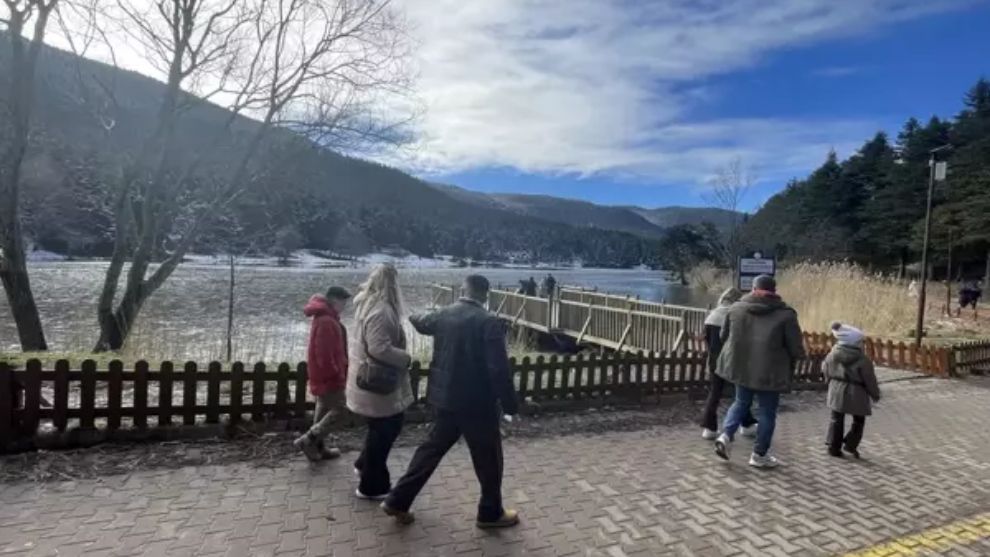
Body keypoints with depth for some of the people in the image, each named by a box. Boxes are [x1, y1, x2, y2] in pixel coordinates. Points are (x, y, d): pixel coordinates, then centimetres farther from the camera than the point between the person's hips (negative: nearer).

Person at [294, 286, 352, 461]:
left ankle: (319, 448, 25)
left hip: (323, 375, 10)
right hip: (328, 376, -10)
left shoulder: (324, 317, 11)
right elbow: (324, 355, -25)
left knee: (324, 410, 17)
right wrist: (336, 374, -16)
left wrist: (338, 371, 18)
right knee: (337, 409, -2)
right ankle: (307, 440, -1)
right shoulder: (326, 321, -23)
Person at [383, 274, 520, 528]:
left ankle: (398, 500, 27)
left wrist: (411, 317, 48)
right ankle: (491, 513, 29)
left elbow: (421, 322, 24)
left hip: (446, 397, 6)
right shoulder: (489, 323, -20)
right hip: (477, 403, -6)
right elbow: (499, 369, -22)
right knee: (488, 459, 13)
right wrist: (510, 405, -11)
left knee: (432, 448, 21)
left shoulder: (442, 315, 0)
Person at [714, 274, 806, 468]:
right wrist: (789, 365, 13)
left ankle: (726, 435, 6)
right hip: (769, 371, -3)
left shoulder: (736, 308, 1)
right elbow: (796, 349, -7)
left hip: (740, 366, 3)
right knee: (767, 412, 12)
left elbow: (724, 336, 11)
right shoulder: (785, 314, -9)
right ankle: (760, 454, 19)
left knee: (741, 403, 23)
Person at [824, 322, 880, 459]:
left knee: (836, 418, 12)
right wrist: (875, 394, 7)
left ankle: (834, 446, 14)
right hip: (856, 392, -4)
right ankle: (851, 444, 13)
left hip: (837, 390, 4)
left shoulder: (833, 354, -5)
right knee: (858, 420, 16)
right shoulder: (862, 360, -17)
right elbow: (870, 379, -8)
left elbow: (825, 369, 9)